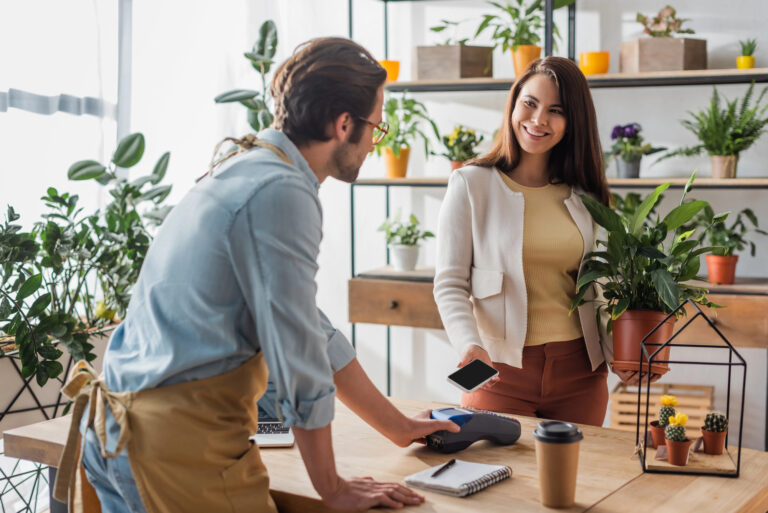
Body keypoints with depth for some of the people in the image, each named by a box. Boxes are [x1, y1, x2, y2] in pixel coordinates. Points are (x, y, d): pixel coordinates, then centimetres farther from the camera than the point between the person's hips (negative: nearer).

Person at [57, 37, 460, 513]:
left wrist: (399, 427, 23)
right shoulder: (281, 192, -18)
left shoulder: (251, 172, 14)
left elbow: (314, 332, 19)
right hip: (182, 441, -10)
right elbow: (298, 359, -16)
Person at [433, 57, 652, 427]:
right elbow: (450, 285, -7)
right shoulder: (471, 184, -3)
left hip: (579, 371, 4)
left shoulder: (584, 194, 9)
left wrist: (619, 354, 4)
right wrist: (470, 346, -23)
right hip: (500, 370, -3)